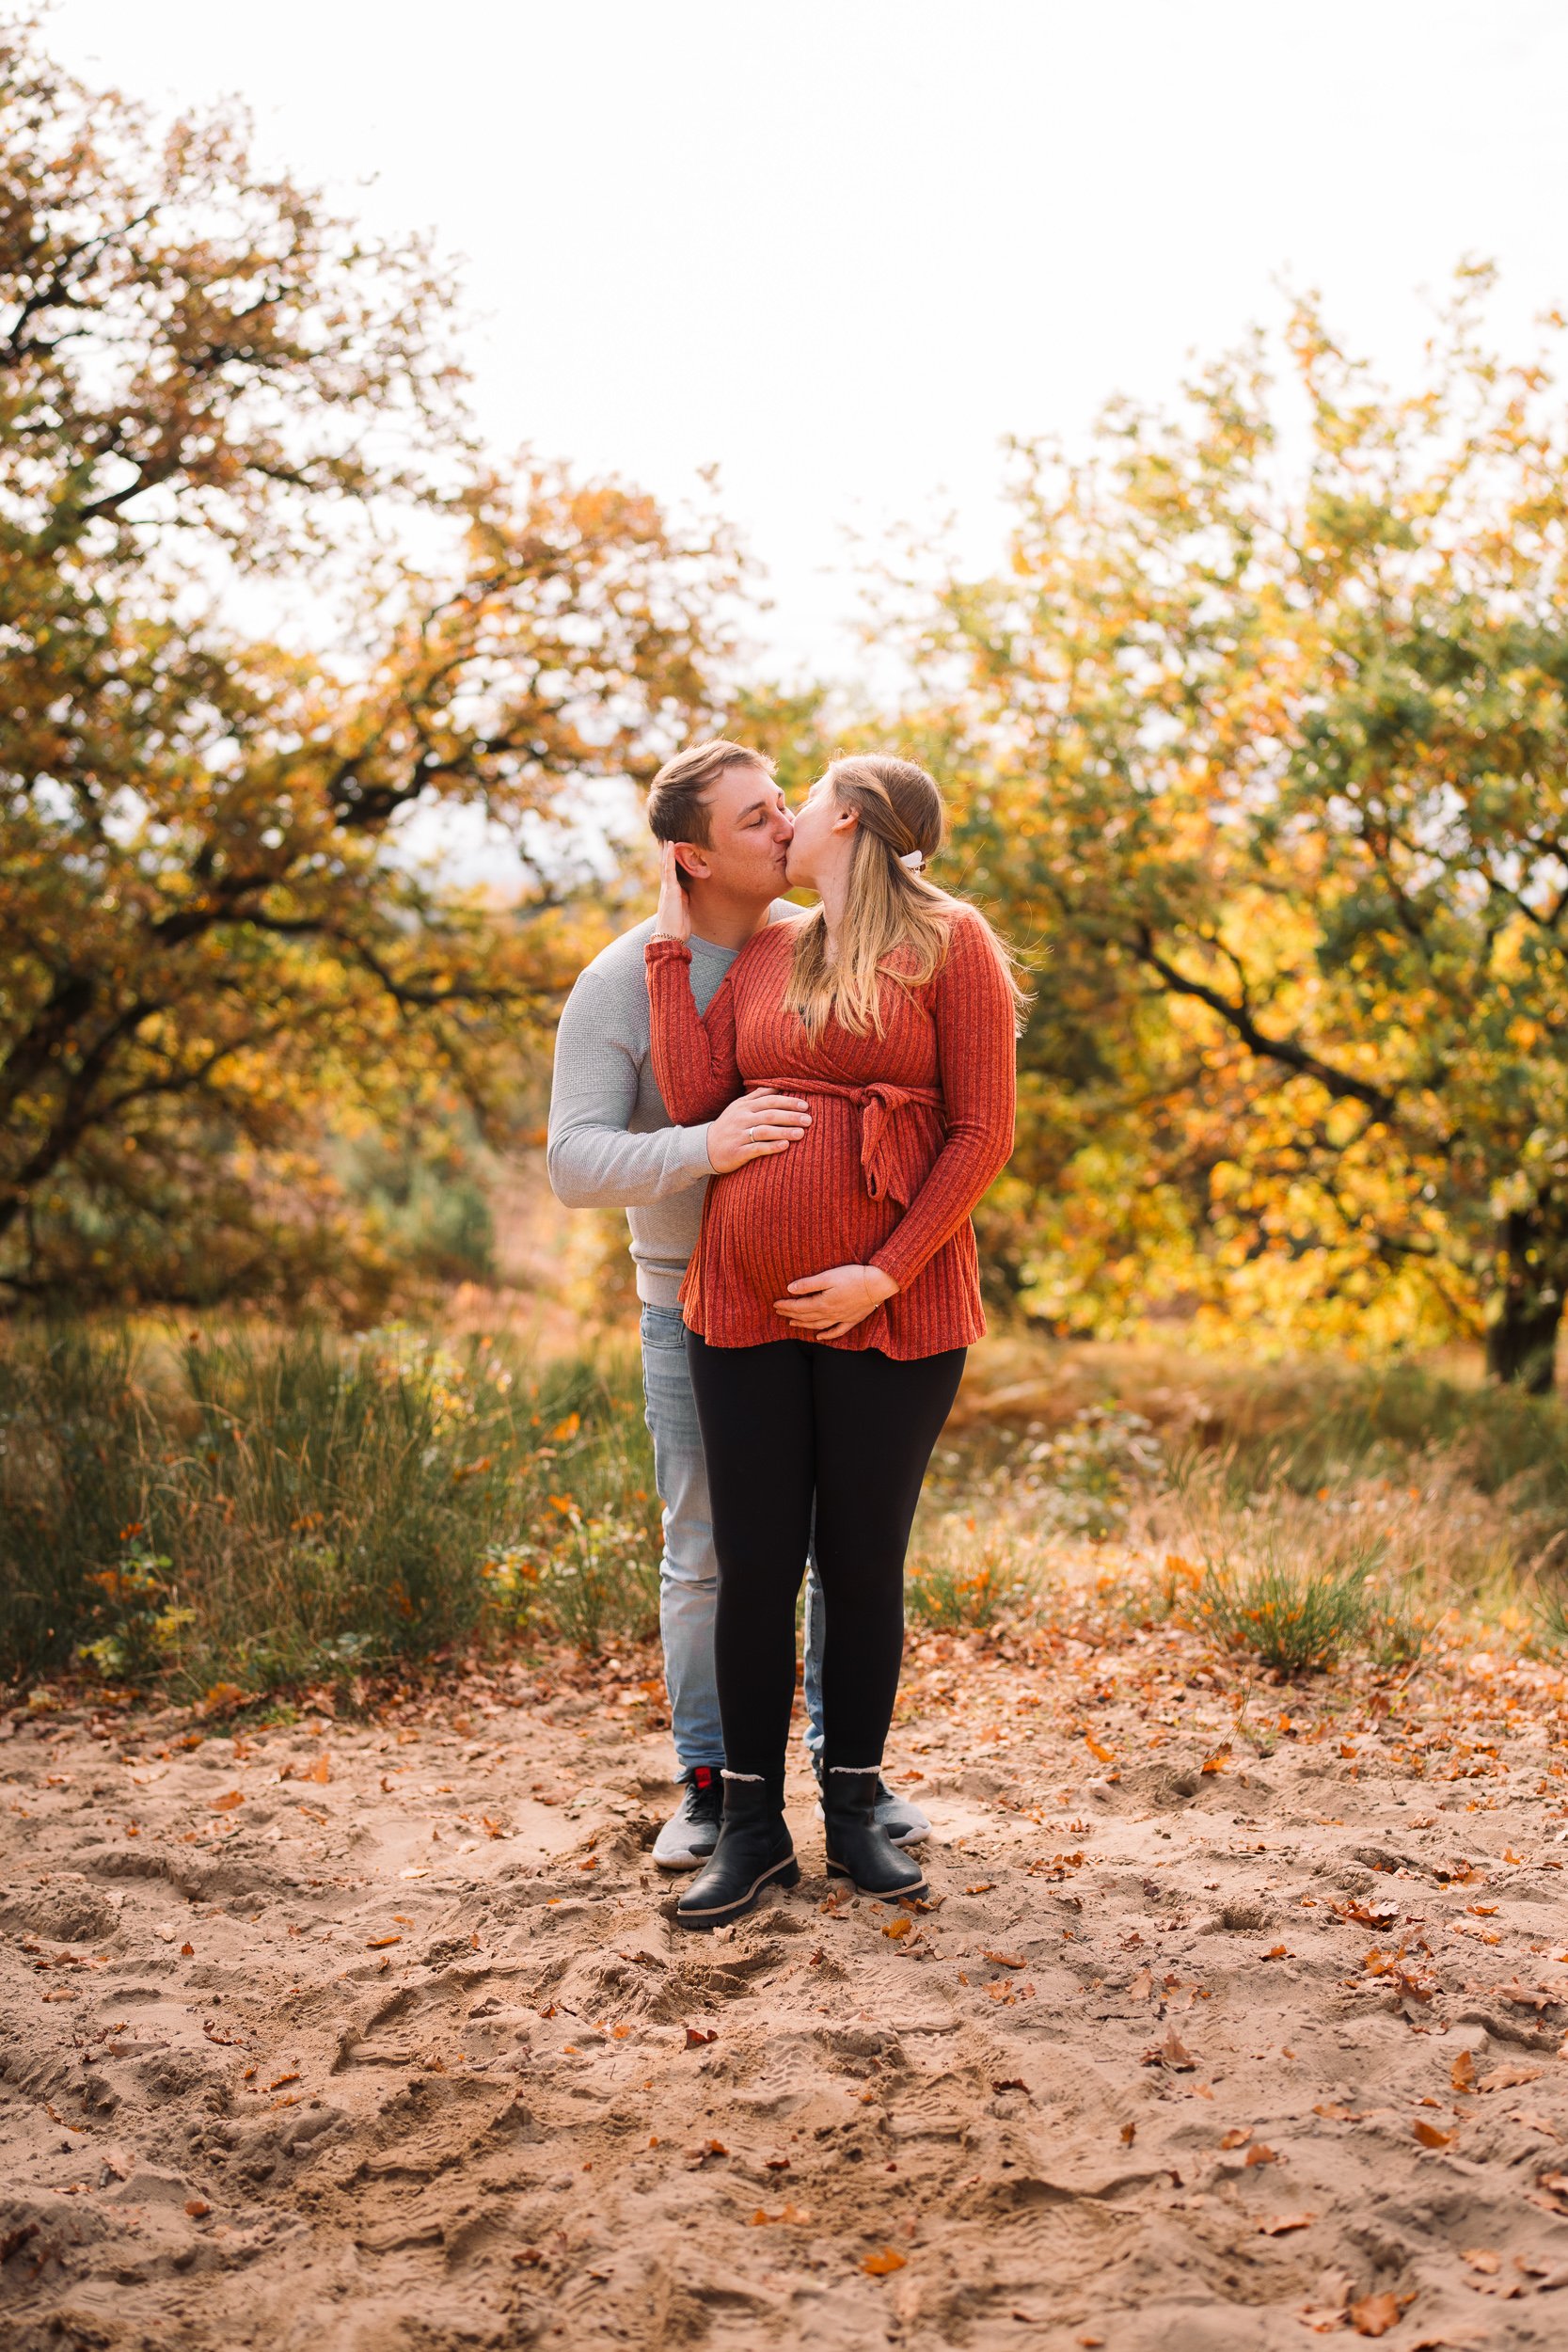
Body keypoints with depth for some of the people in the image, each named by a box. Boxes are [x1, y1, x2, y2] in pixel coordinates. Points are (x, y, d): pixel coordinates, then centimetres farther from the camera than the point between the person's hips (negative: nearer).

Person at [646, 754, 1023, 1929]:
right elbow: (691, 1100, 1)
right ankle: (752, 1827, 16)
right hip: (745, 1302, 4)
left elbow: (983, 1132, -8)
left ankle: (856, 1812, 22)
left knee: (865, 1563, 6)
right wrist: (673, 941, 6)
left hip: (893, 1313, -4)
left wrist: (886, 1274, -15)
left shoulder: (950, 945, -2)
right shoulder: (762, 955, 13)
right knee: (754, 1563, 5)